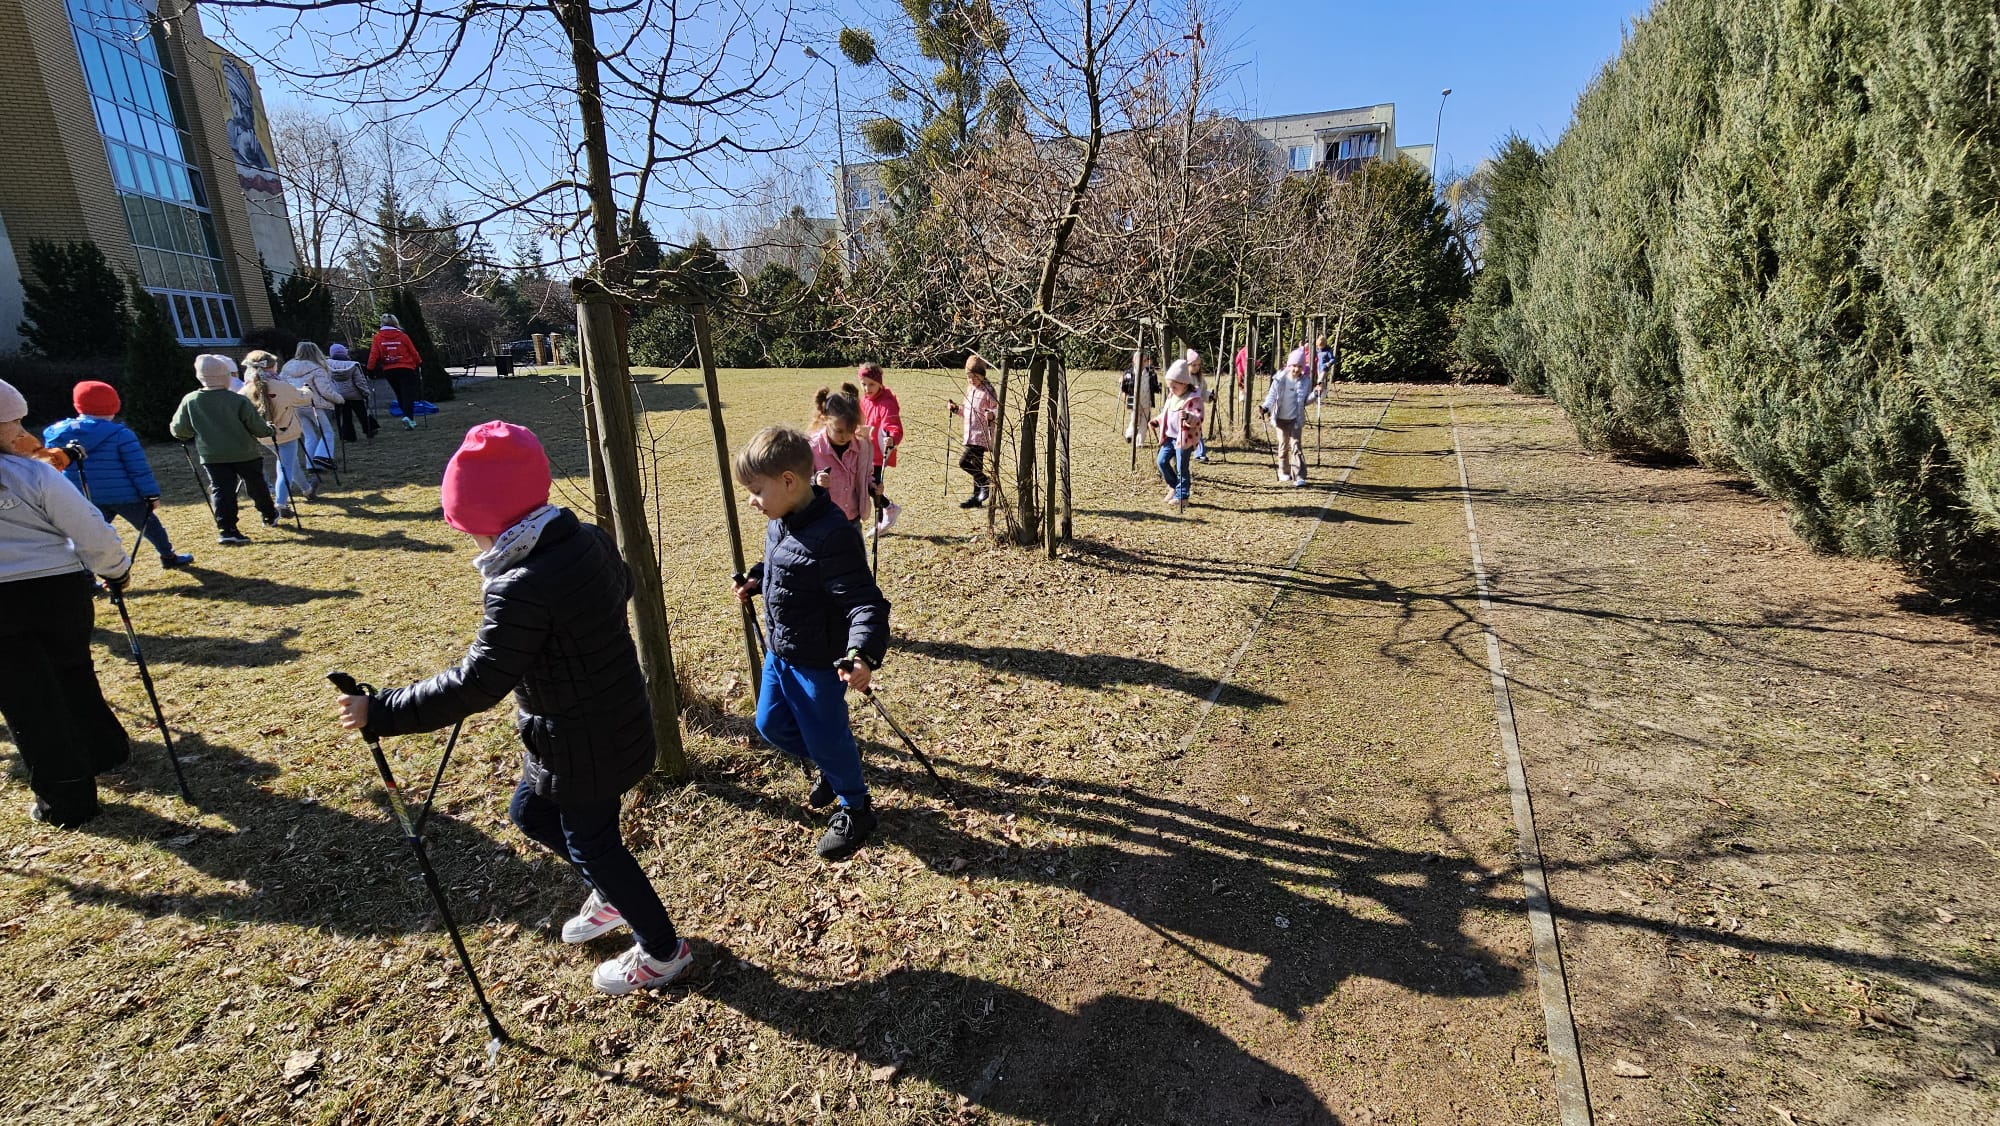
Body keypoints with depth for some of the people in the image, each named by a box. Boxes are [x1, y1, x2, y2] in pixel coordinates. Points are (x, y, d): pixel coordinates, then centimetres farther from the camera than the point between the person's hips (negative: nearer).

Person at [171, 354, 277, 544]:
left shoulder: (190, 401, -4)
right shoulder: (238, 401, -13)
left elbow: (178, 430, 2)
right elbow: (257, 427, -9)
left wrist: (192, 435, 23)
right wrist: (269, 430, 12)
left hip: (212, 456, 1)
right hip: (245, 453, -1)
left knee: (221, 490, 0)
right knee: (256, 486, 17)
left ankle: (227, 530, -10)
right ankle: (269, 516, 34)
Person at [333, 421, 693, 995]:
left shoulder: (522, 590, -30)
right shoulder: (589, 538, -5)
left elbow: (475, 684, -28)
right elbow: (622, 584, 16)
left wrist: (381, 713, -21)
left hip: (582, 748, -9)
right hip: (615, 724, 9)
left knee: (591, 843, 12)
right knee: (529, 810, 27)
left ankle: (662, 950, 31)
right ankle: (611, 895, 43)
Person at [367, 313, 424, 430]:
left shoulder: (378, 337, 0)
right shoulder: (402, 336, -6)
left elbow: (374, 354, -3)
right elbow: (413, 351, 2)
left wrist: (370, 369, 3)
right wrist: (419, 363, 17)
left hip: (389, 371, 3)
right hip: (406, 368, -3)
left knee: (400, 394, 16)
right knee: (408, 393, -4)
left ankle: (409, 417, 21)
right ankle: (408, 416, -24)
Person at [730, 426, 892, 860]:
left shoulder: (832, 535, -31)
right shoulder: (780, 523, -2)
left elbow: (865, 602, -33)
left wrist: (863, 654, -47)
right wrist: (755, 580, 8)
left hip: (818, 662, -9)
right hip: (780, 651, 9)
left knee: (825, 737, 7)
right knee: (770, 723, 22)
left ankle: (856, 809, 33)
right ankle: (831, 767, 46)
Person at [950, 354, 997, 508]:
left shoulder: (988, 391, -10)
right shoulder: (970, 390, 15)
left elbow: (997, 411, -12)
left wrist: (992, 415, -32)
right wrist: (956, 410, 12)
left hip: (982, 435, -8)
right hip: (970, 436, 8)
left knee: (964, 461, -17)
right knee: (976, 466, 12)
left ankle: (985, 484, -3)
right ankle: (977, 498, 19)